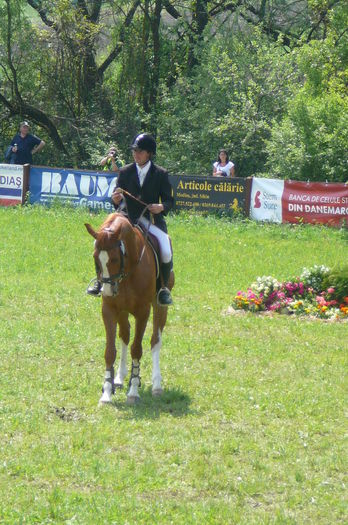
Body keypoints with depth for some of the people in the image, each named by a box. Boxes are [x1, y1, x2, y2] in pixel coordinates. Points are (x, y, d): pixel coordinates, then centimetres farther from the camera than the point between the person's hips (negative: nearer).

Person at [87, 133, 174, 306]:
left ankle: (164, 288, -3)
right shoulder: (125, 172, 7)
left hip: (153, 221, -2)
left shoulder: (160, 174, 2)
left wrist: (161, 207, -18)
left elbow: (169, 200, 4)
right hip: (129, 220, 2)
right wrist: (116, 199, -16)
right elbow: (117, 200, 8)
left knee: (165, 252, -25)